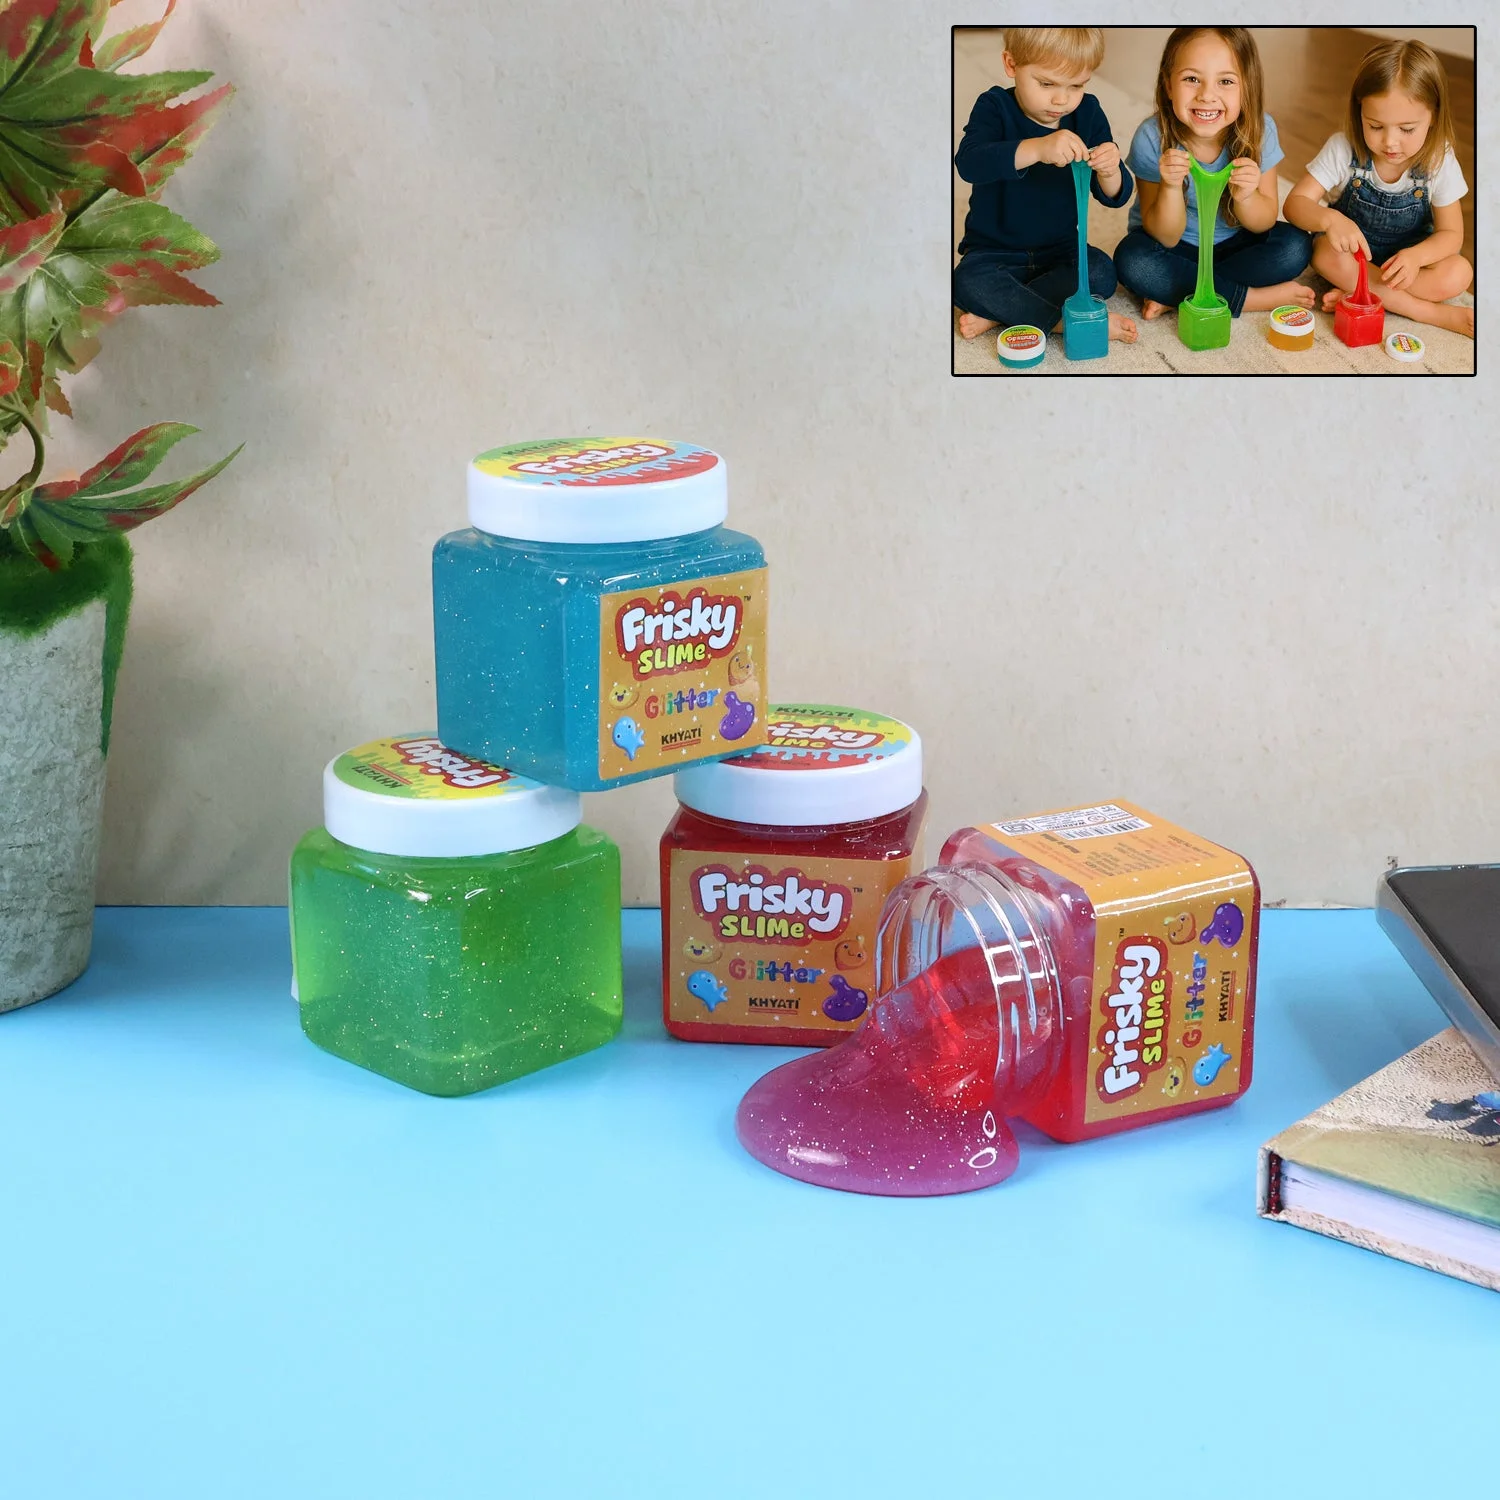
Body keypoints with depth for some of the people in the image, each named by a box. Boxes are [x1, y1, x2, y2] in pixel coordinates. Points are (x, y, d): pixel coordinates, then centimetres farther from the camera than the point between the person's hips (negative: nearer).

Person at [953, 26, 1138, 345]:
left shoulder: (1088, 113, -2)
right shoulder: (994, 108, -12)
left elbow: (1115, 198, -4)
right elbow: (969, 163, -35)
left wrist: (1109, 173, -30)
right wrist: (1037, 148, -50)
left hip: (1060, 249, 3)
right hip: (994, 252, -3)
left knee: (1101, 274, -26)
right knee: (969, 283, -33)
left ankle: (997, 314, -22)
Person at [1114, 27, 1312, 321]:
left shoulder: (1259, 130, -20)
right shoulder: (1151, 139, -25)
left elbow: (1263, 225, -11)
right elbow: (1165, 238, -18)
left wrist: (1245, 197, -34)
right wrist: (1170, 186, -38)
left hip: (1233, 243, 2)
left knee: (1295, 247, -22)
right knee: (1131, 259, -31)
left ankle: (1176, 294, -17)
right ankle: (1253, 297, -20)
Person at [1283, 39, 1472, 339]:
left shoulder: (1438, 161, -16)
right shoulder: (1343, 150, -19)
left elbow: (1450, 233, -11)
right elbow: (1295, 202, -21)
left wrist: (1415, 256, -34)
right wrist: (1329, 219, -45)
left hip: (1410, 257, 1)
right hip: (1352, 254, 0)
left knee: (1458, 274, -28)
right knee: (1326, 254, -35)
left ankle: (1352, 294, -26)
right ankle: (1435, 314, -29)